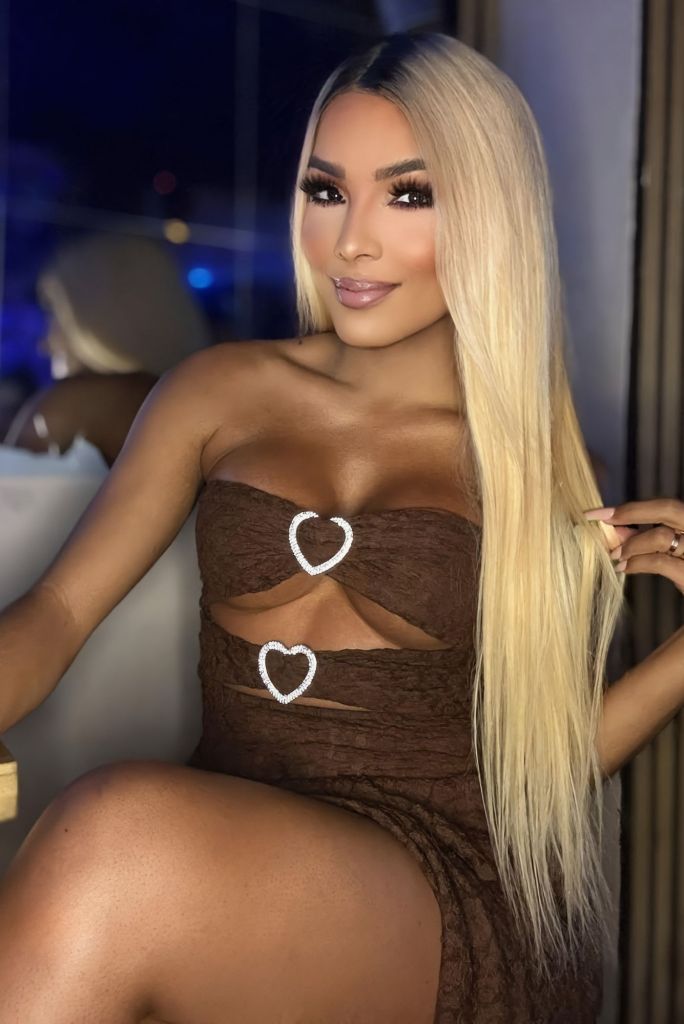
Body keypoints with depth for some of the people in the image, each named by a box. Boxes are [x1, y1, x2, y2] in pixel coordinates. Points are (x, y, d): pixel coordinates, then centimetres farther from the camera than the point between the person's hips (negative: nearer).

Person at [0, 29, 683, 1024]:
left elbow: (536, 756, 12)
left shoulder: (545, 467, 6)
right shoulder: (222, 392, 9)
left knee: (119, 833, -33)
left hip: (457, 898, -2)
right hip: (224, 860, 2)